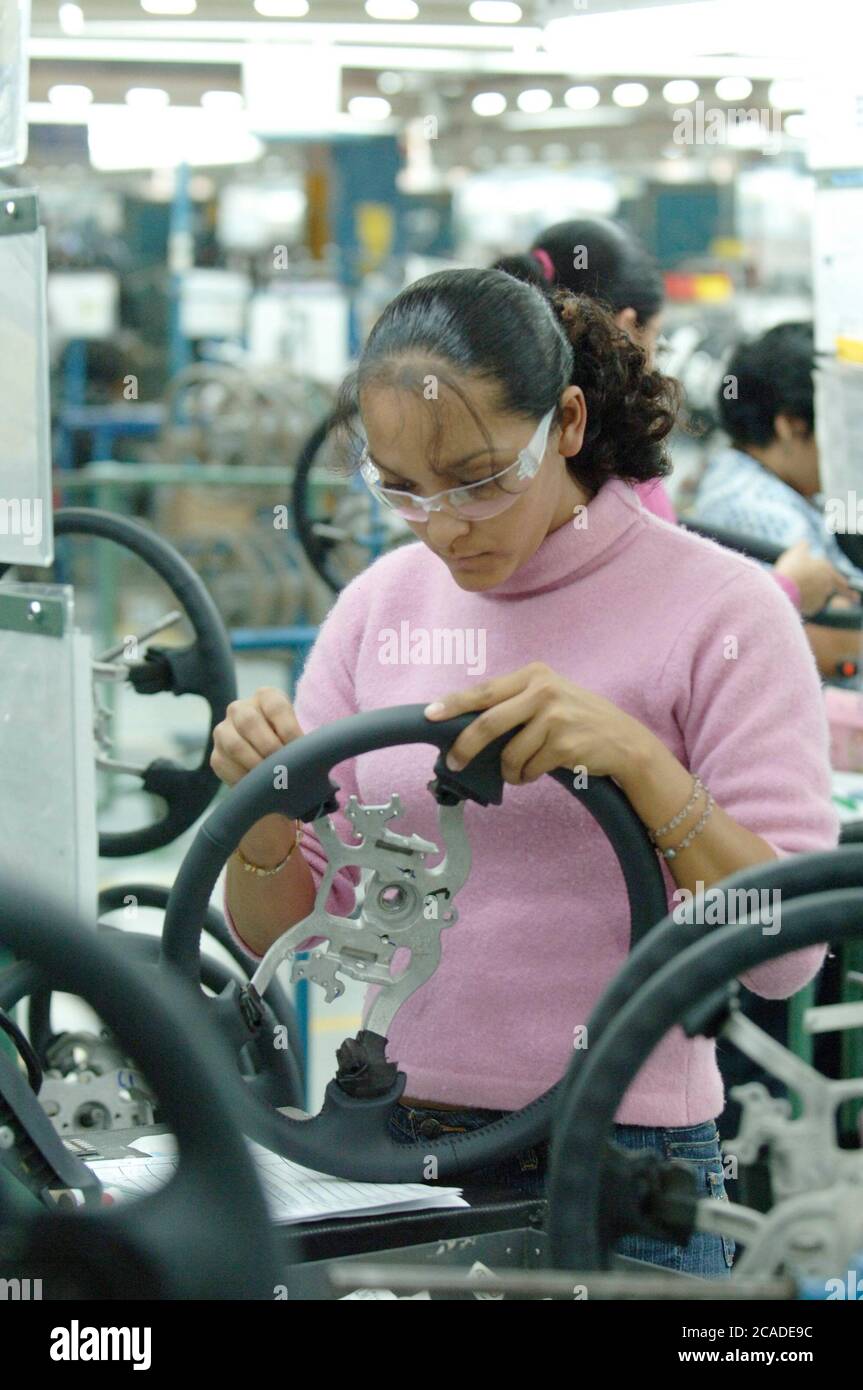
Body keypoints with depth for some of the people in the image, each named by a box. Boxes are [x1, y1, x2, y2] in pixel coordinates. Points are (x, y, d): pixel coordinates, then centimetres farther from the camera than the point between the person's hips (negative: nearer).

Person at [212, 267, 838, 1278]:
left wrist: (639, 759, -26)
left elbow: (786, 952, -14)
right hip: (392, 1154, 4)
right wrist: (265, 809, -14)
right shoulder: (379, 605, 5)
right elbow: (279, 934, 7)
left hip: (621, 1169, -4)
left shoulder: (719, 608, -8)